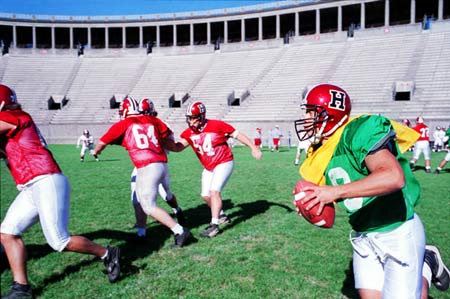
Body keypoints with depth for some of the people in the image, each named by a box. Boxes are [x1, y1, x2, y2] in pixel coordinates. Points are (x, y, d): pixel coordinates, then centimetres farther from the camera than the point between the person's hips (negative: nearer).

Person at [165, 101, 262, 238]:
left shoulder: (217, 125, -20)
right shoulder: (189, 133, -7)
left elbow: (238, 135, -13)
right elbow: (178, 147, -22)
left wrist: (254, 148, -15)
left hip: (224, 163, -6)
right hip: (208, 168, 7)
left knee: (214, 191, -18)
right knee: (206, 195, 9)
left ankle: (214, 226, -10)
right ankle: (222, 216, 33)